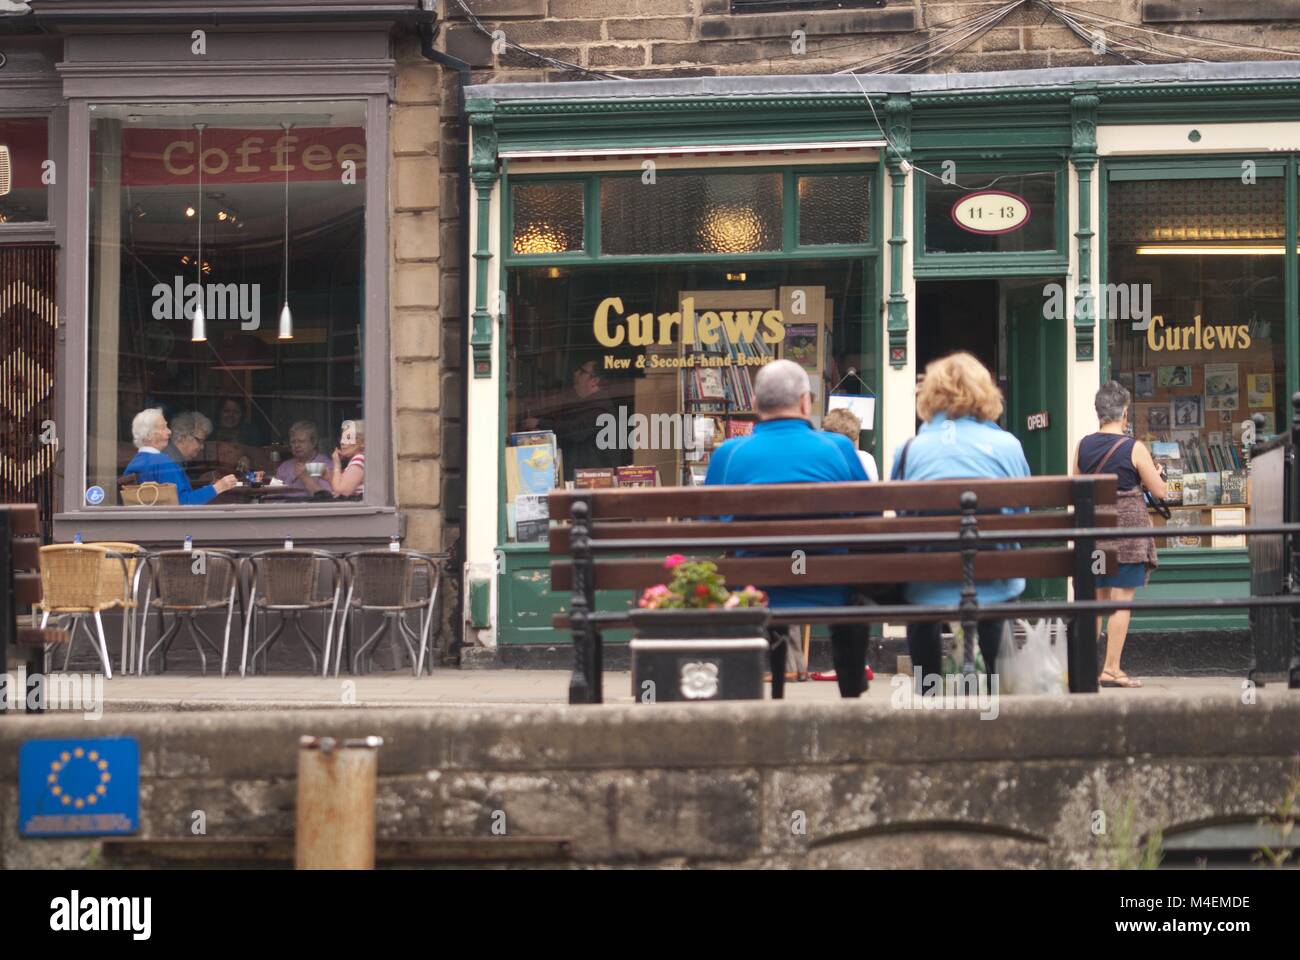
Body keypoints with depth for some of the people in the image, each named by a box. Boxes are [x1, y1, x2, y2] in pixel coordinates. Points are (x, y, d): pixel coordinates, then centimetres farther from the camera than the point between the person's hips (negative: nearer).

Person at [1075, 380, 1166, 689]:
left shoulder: (1083, 446, 3)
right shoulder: (1134, 449, -10)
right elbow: (1159, 491, -5)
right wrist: (1156, 473, 16)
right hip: (1127, 526, -5)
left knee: (1096, 597, 13)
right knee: (1122, 599, -2)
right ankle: (1111, 669, -4)